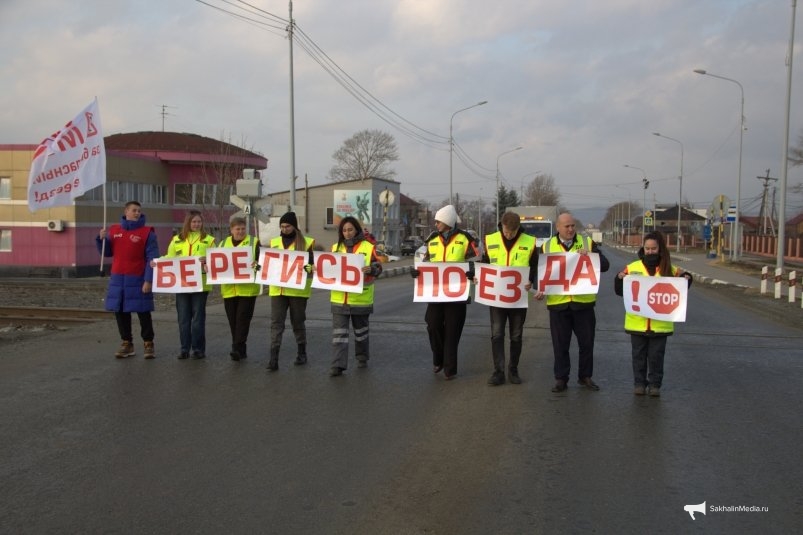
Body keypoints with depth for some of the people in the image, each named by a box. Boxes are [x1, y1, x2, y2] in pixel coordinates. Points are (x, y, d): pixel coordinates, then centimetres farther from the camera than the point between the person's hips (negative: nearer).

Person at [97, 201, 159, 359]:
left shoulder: (147, 232, -5)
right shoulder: (113, 230, 8)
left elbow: (152, 258, -10)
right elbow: (106, 252, 15)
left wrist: (148, 280, -17)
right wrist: (102, 239, -5)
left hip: (138, 279, -4)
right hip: (118, 279, 4)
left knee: (143, 313, 1)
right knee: (120, 312, 8)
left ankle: (148, 344, 10)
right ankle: (127, 344, 19)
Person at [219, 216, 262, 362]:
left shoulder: (254, 242, 4)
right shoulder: (223, 244, 15)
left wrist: (257, 264, -25)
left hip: (247, 288, -4)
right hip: (229, 289, 4)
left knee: (243, 318, -9)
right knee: (233, 320, 6)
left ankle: (237, 348, -9)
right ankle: (240, 350, 15)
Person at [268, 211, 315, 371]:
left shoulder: (306, 242, 0)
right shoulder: (274, 242, 12)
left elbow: (312, 265, -2)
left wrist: (306, 268, -23)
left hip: (297, 290, -2)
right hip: (277, 289, 3)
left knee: (298, 322, 9)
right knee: (276, 322, -5)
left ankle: (302, 353, 26)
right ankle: (273, 358, -8)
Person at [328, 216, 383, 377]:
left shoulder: (368, 247, -4)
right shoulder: (336, 247, 7)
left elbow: (378, 267, -7)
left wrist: (371, 269, -28)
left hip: (361, 298, -2)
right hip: (339, 298, 2)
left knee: (361, 330, 16)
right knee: (339, 332, -4)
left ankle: (362, 358, 33)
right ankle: (338, 364, -4)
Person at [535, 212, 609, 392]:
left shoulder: (588, 243, 4)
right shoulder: (547, 246, 5)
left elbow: (605, 265, -1)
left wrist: (588, 256, -18)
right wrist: (540, 288, -9)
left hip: (584, 302, 0)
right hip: (558, 303, 0)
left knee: (586, 342, 9)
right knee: (560, 344, 6)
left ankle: (585, 376, 25)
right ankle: (561, 378, 17)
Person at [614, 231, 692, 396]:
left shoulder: (670, 270, 1)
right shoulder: (632, 268, 0)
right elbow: (620, 291, 3)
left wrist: (686, 280, -8)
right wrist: (619, 279, -16)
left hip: (660, 324, 0)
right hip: (637, 323, 0)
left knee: (656, 356, 8)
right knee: (639, 355, 11)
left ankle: (655, 384, 20)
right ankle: (639, 383, 22)